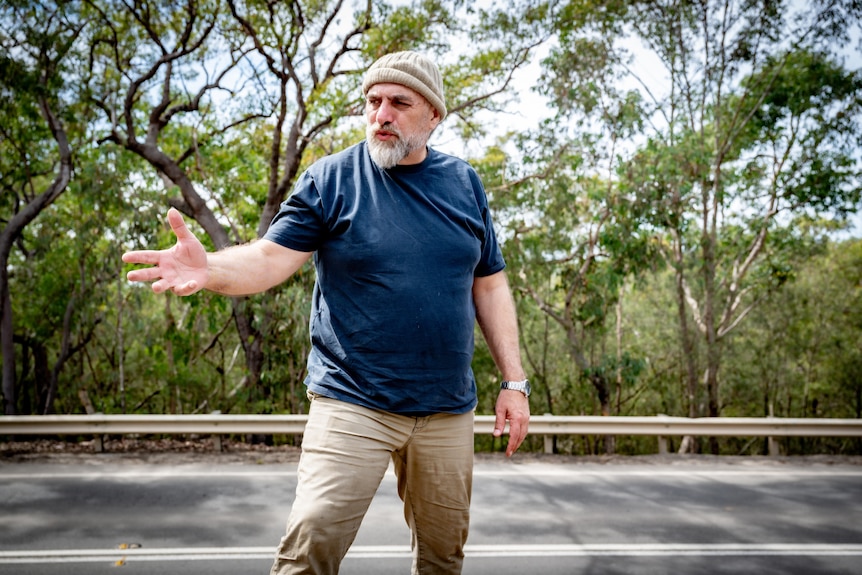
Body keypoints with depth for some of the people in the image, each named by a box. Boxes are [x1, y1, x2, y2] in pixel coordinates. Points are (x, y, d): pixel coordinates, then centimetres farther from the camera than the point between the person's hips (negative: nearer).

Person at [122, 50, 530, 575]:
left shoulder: (464, 184, 6)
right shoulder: (330, 178, -2)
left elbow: (490, 286, 9)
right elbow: (273, 257, -10)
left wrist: (514, 381, 5)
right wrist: (210, 268, -32)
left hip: (448, 412, 3)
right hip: (352, 405, -3)